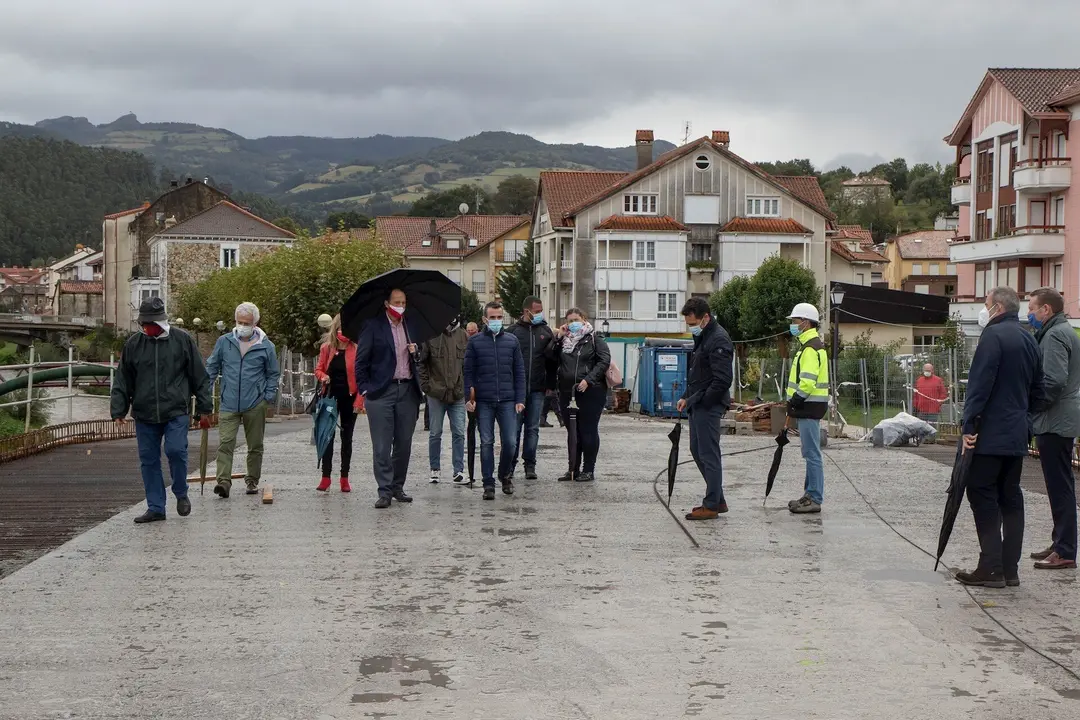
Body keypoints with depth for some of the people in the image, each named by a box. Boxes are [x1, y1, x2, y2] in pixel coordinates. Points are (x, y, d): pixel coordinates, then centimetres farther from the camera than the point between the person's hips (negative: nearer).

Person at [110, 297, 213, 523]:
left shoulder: (182, 340, 1)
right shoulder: (133, 344, 7)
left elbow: (199, 377, 4)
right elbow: (122, 381, 11)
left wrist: (204, 409, 2)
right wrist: (118, 411, 4)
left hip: (176, 412, -3)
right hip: (144, 414, 3)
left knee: (176, 451, -15)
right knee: (148, 460, 4)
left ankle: (181, 494, 10)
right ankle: (155, 508, 13)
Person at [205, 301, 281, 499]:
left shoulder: (265, 346, 1)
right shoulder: (224, 342, 3)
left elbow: (273, 374, 11)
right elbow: (211, 368, 12)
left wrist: (269, 397, 1)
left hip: (255, 405, 0)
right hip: (228, 404, 0)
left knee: (255, 445, 10)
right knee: (225, 443, -13)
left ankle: (252, 480, 24)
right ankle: (223, 481, -16)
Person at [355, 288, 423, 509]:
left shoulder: (410, 325, 14)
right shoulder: (373, 326, -1)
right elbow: (361, 362, -1)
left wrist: (415, 352, 2)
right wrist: (365, 389, -7)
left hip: (407, 390, 5)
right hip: (381, 391, -4)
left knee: (404, 443, 7)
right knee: (382, 446, -5)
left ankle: (397, 486, 19)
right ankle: (384, 491, -1)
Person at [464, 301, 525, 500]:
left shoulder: (512, 341, 8)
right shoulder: (475, 341, 5)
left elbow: (519, 372, 9)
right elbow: (468, 371, 4)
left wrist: (520, 399, 2)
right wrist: (469, 397, -5)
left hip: (507, 401, 1)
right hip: (483, 402, -1)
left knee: (510, 442, -2)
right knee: (486, 443, 0)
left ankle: (505, 475, 22)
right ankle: (488, 484, 7)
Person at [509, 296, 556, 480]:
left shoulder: (546, 331, 10)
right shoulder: (513, 331, 1)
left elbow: (552, 358, 13)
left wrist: (550, 384, 7)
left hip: (537, 389, 2)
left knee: (533, 428, 4)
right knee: (514, 427, 2)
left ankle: (530, 465, 10)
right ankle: (510, 464, 11)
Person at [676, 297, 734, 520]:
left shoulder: (719, 340, -17)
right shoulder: (702, 337, 15)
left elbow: (723, 380, -23)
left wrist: (700, 400, -18)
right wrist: (687, 397, 14)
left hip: (709, 406, -11)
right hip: (698, 404, 11)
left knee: (708, 455, -5)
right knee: (697, 451, 15)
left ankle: (711, 506, 2)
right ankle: (718, 500, 23)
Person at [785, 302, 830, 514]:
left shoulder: (811, 348, -16)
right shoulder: (809, 345, 19)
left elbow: (808, 381, -25)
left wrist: (796, 400, -18)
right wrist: (795, 404, 20)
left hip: (809, 407, -11)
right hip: (807, 408, 11)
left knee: (812, 454, -8)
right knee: (810, 454, 15)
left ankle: (814, 499, -6)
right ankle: (811, 495, 21)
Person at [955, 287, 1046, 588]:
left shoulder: (994, 336, -12)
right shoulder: (1030, 340, 15)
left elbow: (979, 384, -19)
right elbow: (1038, 391, 19)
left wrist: (969, 426, -18)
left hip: (990, 435, -8)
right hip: (1018, 436, 9)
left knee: (982, 496, -5)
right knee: (1011, 498, 11)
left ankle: (991, 569, -8)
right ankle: (1010, 568, 13)